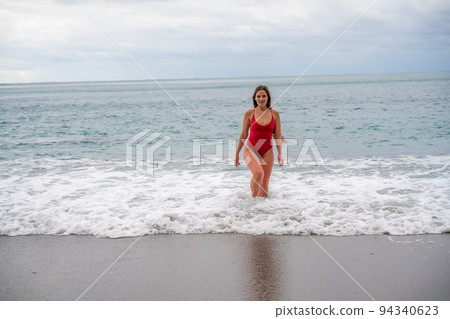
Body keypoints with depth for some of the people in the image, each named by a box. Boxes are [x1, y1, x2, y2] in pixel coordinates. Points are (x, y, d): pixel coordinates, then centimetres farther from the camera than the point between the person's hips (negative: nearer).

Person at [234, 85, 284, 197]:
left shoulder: (274, 114, 3)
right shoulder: (249, 113, -1)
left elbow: (278, 136, 6)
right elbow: (243, 135, 5)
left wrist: (280, 154, -3)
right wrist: (237, 154, 9)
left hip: (267, 152, 2)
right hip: (251, 149, -2)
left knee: (264, 186, 2)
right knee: (258, 173, -30)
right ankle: (253, 197, -12)